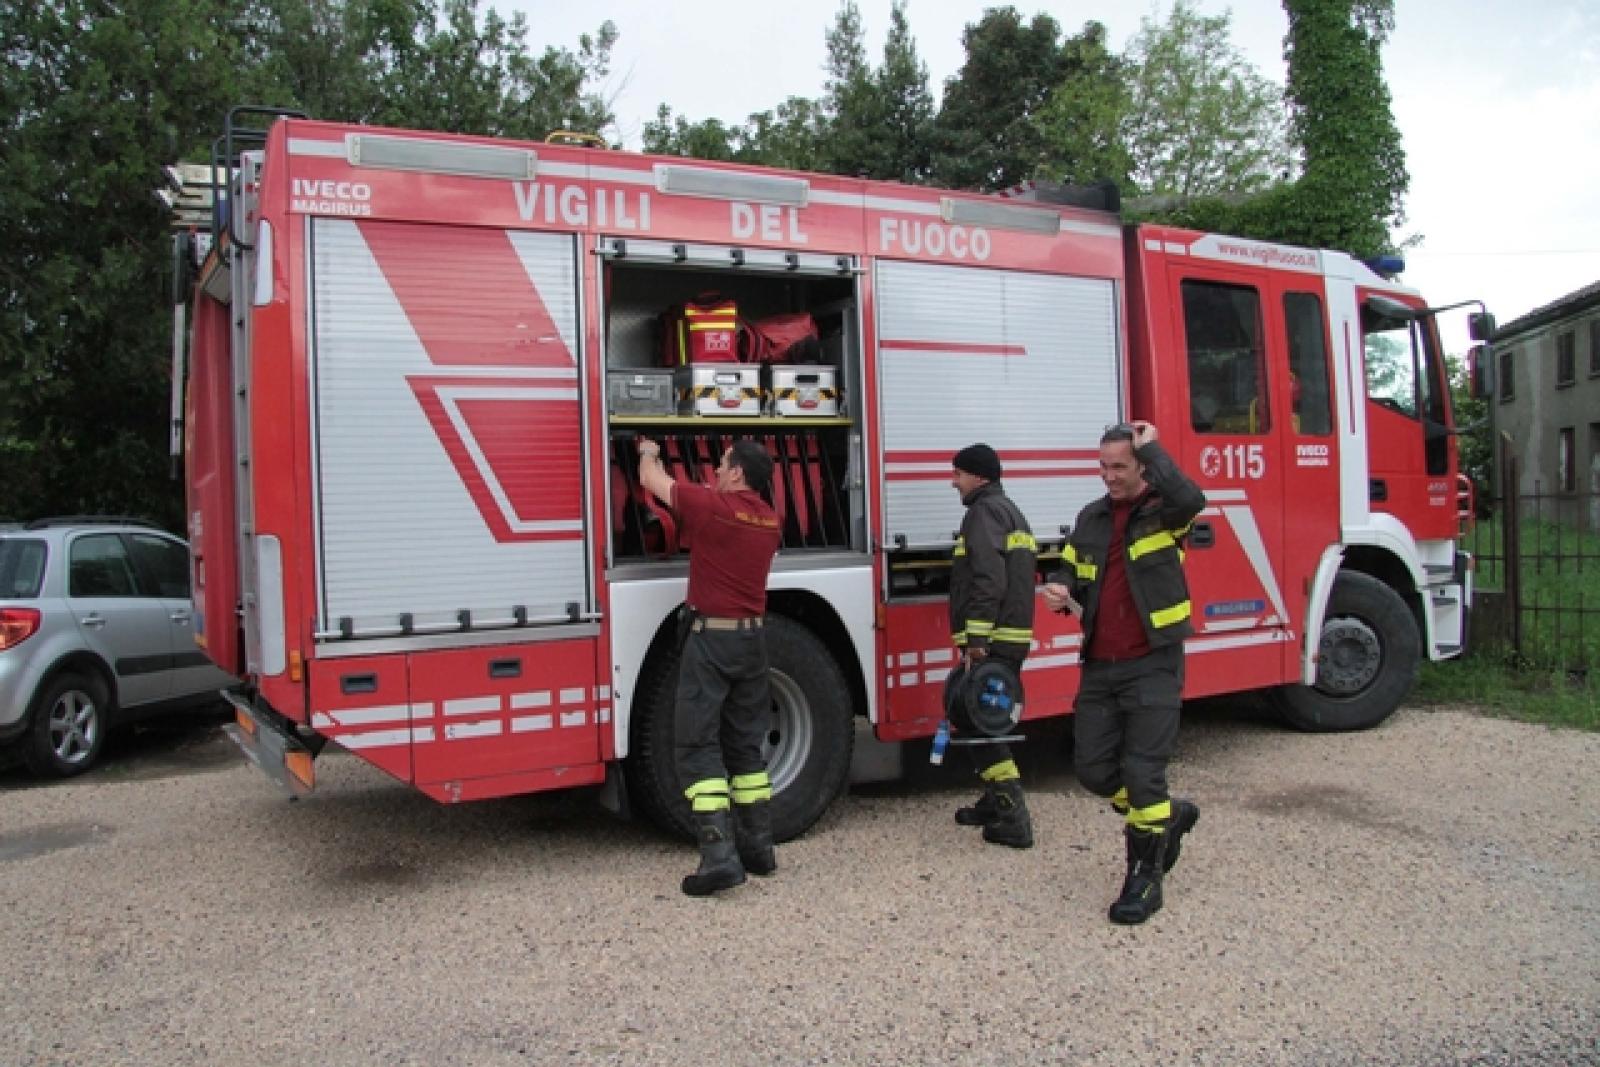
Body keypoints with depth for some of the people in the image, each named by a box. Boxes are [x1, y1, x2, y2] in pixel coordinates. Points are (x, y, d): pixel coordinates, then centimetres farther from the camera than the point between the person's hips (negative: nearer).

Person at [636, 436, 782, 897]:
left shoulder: (712, 505, -13)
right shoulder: (769, 519, 7)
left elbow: (653, 480, 3)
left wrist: (648, 452, 23)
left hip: (711, 637, -7)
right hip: (754, 637, 7)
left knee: (699, 746, -4)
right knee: (746, 745, 15)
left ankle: (719, 856, -12)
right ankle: (758, 848, 18)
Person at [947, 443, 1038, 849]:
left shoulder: (985, 511, -11)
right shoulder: (1012, 511, 22)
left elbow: (988, 581, -22)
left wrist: (975, 641, -25)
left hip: (992, 640, -10)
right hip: (1014, 637, 10)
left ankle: (1013, 819, -9)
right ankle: (996, 802, 27)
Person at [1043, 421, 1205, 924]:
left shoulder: (1163, 510, -7)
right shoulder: (1091, 518, 11)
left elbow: (1190, 499, -31)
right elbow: (1071, 570, 20)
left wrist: (1151, 448, -18)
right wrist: (1061, 590, -5)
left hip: (1153, 664, -6)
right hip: (1100, 665, 6)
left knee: (1142, 770, -6)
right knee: (1094, 769, 8)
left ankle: (1145, 879, 10)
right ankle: (1169, 816, 33)